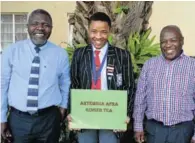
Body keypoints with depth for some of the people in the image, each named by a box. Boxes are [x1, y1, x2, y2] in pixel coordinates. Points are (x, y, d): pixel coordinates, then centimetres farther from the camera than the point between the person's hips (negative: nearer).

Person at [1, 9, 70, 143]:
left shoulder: (61, 54, -1)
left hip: (49, 119, 0)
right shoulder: (11, 51, -2)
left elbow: (65, 85, 10)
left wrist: (63, 106, 1)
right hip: (18, 119, 0)